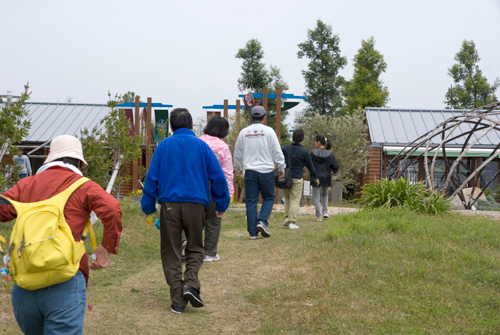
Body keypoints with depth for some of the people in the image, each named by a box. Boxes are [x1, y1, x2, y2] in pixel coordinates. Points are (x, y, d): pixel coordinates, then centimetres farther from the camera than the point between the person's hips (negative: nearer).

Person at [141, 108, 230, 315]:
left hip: (170, 204, 0)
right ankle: (191, 283, -7)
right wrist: (221, 205, 11)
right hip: (196, 203, 0)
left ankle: (178, 301, 6)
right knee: (195, 248, 17)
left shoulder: (163, 146, 6)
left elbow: (152, 178, 4)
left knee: (171, 253, 8)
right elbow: (218, 176, 2)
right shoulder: (201, 145, 5)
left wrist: (148, 207, 9)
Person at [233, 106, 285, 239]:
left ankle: (253, 232, 3)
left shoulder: (243, 132, 5)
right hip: (266, 171, -2)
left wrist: (238, 169, 28)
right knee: (269, 198, 12)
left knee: (251, 201, 5)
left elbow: (237, 154, 13)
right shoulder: (268, 131, -3)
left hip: (250, 172, 2)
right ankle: (262, 221, -9)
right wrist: (281, 168, 9)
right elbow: (277, 151, -2)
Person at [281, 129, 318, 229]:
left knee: (287, 197, 21)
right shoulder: (304, 152, -5)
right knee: (295, 200, 1)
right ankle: (292, 222, -4)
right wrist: (314, 178, 18)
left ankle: (287, 217, 8)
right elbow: (310, 166, 4)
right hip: (297, 179, -3)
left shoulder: (284, 149, -1)